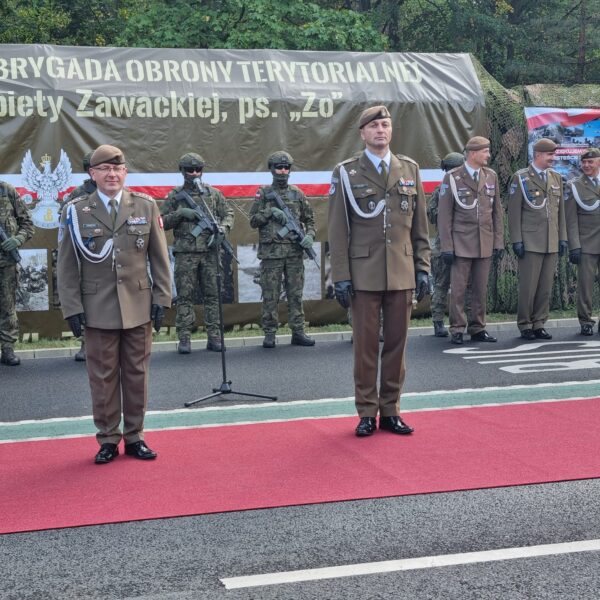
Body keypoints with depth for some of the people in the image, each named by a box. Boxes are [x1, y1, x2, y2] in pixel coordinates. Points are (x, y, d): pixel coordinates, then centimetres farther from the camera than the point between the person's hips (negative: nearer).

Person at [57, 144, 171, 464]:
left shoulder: (146, 206, 5)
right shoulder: (75, 211, 1)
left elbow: (159, 257, 7)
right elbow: (66, 265, 2)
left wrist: (161, 298, 2)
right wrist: (72, 308, -3)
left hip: (138, 306, 1)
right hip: (98, 309, -1)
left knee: (136, 374, 8)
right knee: (103, 377, 4)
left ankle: (135, 437, 19)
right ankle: (108, 440, 15)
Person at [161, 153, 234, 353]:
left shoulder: (213, 193, 10)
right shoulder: (174, 196, 6)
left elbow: (228, 213, 12)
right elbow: (162, 222, 5)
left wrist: (223, 228, -7)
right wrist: (179, 213, -11)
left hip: (210, 252, 2)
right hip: (185, 253, -1)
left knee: (212, 295, 3)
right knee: (184, 297, -1)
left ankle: (214, 337, 8)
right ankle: (184, 339, 2)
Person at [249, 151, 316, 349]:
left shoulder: (297, 194, 10)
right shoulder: (263, 193, 5)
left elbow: (309, 219, 14)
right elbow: (253, 221, 2)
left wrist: (309, 235, -4)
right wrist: (270, 212, -12)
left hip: (295, 251, 2)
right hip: (271, 251, -2)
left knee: (295, 294, 4)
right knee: (270, 295, 0)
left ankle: (298, 332, 9)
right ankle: (269, 334, 5)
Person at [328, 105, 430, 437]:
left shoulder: (409, 169, 10)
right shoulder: (346, 173, 1)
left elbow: (419, 225, 12)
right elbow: (338, 231, -1)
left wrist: (422, 268, 6)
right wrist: (341, 276, -6)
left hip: (402, 273, 3)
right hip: (364, 274, -3)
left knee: (396, 343, 6)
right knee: (365, 345, 1)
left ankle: (390, 411, 16)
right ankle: (366, 413, 11)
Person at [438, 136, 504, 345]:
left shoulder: (491, 176, 9)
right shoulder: (452, 178, -3)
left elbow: (497, 212, 12)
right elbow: (444, 215, -3)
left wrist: (499, 242, 6)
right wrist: (446, 247, -7)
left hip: (486, 244, 4)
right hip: (461, 243, -4)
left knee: (481, 289, 8)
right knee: (458, 289, -2)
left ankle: (477, 329, 16)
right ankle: (457, 330, 6)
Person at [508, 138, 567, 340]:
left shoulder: (556, 178, 13)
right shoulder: (520, 178, -2)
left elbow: (561, 210, 16)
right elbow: (514, 212, -5)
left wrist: (563, 238, 10)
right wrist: (516, 240, -10)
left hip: (551, 244, 5)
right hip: (530, 243, -5)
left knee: (546, 287, 6)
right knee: (528, 286, -3)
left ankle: (539, 324, 14)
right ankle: (525, 326, 7)